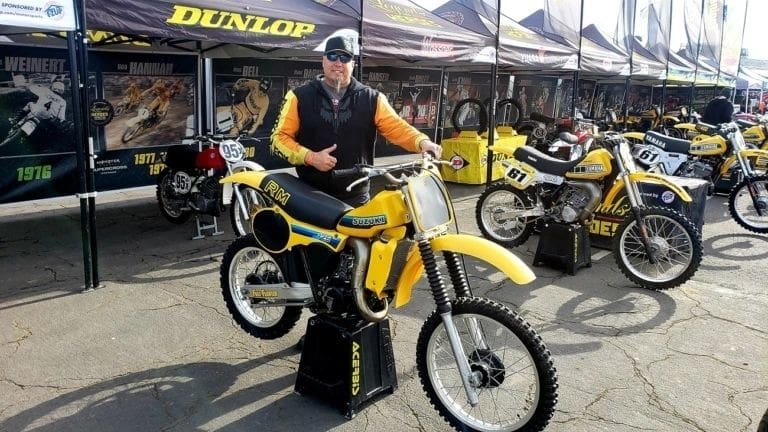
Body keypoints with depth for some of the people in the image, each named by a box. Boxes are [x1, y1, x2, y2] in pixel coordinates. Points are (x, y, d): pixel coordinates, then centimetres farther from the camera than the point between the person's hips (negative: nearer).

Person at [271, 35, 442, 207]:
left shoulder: (371, 99, 5)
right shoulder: (300, 96, 2)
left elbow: (396, 127, -6)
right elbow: (280, 137, 0)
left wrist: (422, 142, -26)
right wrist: (311, 157, -15)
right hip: (311, 196, -1)